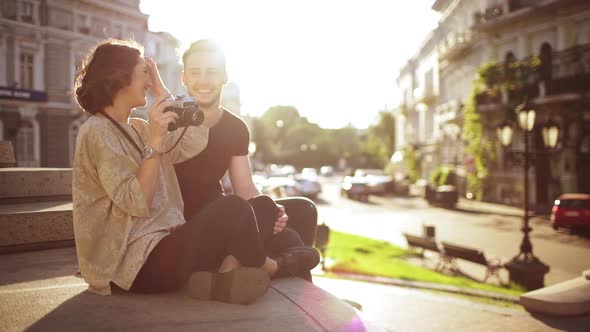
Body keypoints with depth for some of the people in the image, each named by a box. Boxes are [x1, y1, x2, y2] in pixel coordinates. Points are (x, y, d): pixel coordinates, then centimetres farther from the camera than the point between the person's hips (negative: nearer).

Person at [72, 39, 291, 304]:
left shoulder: (135, 128, 16)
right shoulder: (98, 132, -11)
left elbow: (194, 142, 1)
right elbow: (136, 202, -20)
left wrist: (162, 92, 6)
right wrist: (154, 141, -25)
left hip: (162, 243, 9)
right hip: (140, 263, -9)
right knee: (233, 210, -18)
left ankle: (226, 273, -14)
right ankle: (264, 268, 8)